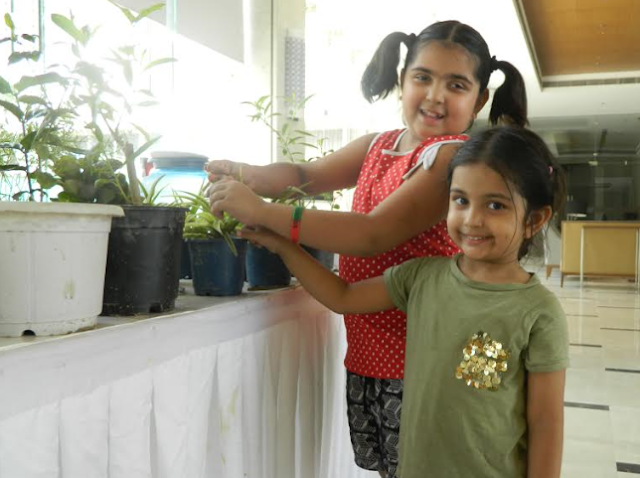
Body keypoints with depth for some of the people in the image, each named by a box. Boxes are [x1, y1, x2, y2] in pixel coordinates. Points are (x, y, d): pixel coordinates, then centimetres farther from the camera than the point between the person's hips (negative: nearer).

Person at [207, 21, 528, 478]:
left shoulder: (455, 156, -17)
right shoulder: (379, 146, 10)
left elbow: (375, 234, -26)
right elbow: (306, 175, 9)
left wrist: (262, 212, -28)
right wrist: (245, 175, -13)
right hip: (365, 356, 7)